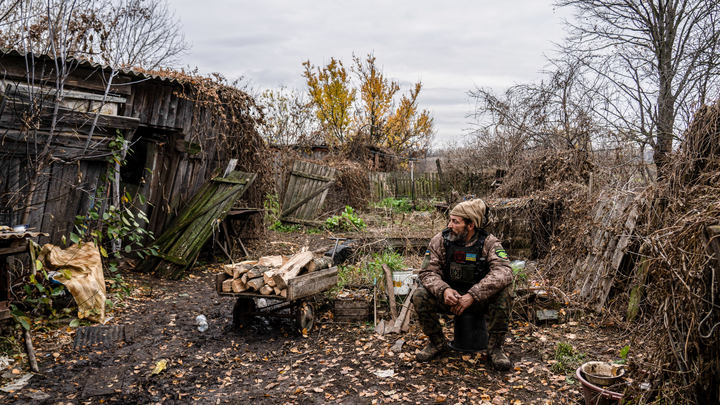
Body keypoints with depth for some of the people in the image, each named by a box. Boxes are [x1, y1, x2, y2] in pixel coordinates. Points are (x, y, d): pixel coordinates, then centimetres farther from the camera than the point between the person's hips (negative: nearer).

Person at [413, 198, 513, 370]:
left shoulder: (489, 243, -15)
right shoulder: (439, 240, -10)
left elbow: (503, 272, -31)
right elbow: (428, 272, -13)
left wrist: (472, 296, -41)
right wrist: (444, 290, -36)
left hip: (480, 299, -1)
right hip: (449, 297, 2)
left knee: (504, 291, -30)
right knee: (420, 296, -24)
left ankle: (495, 347, -11)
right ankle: (436, 342, 2)